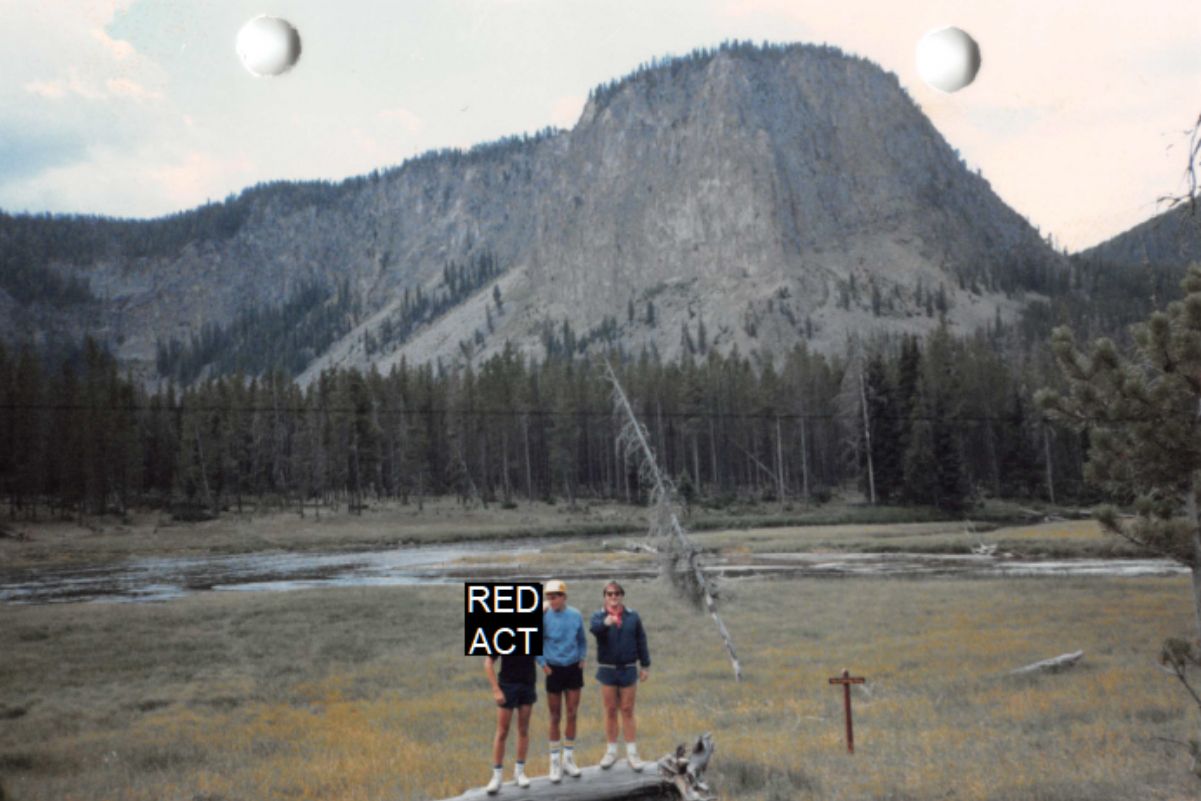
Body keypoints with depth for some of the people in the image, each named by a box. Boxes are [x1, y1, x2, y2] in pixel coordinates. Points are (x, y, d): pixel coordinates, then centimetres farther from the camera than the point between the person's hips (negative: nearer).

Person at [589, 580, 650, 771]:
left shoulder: (633, 616, 1)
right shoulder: (598, 615, -5)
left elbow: (641, 641, 6)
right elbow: (594, 628, -29)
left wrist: (645, 665, 6)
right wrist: (605, 623, -51)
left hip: (628, 669, 0)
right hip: (607, 669, 0)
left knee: (628, 712, 4)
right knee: (610, 711, 9)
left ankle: (632, 753, 11)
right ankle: (611, 751, 20)